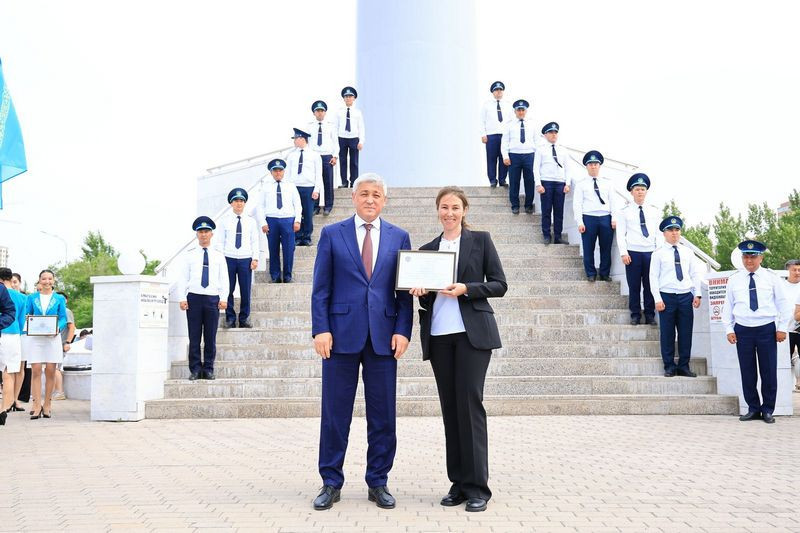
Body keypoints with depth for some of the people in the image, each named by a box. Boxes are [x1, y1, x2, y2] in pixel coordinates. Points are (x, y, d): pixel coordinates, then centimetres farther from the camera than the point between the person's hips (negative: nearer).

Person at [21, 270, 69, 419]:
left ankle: (47, 405, 8)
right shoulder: (31, 297, 13)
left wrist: (58, 328, -14)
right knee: (35, 371, -6)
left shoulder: (59, 299, 10)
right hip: (34, 338, 0)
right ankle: (37, 405, -4)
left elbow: (63, 318, 6)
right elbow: (26, 315, 11)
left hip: (52, 338, 0)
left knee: (50, 371, -1)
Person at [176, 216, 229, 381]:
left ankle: (208, 369, 9)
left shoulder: (219, 256, 11)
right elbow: (183, 278, 6)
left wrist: (223, 298, -4)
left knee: (211, 337, 2)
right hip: (193, 298, 0)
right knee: (194, 336, 1)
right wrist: (182, 298, -4)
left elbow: (224, 279, 8)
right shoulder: (189, 255, 9)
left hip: (212, 299, 1)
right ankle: (195, 369, 7)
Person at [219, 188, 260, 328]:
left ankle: (244, 318, 14)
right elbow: (221, 240, 5)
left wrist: (255, 258, -2)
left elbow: (255, 241, 7)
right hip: (229, 258, -1)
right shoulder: (225, 220, 4)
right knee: (228, 289, 1)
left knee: (245, 290, 2)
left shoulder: (251, 221, 7)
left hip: (246, 259, 1)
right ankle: (230, 318, 12)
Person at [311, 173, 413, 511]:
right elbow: (321, 288, 2)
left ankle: (378, 483, 19)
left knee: (383, 415, 6)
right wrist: (320, 329, -8)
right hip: (342, 334, -1)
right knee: (335, 413, 4)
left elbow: (405, 289, 7)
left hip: (384, 337, 2)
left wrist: (402, 330, -4)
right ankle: (331, 483, 16)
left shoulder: (399, 238, 10)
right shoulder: (332, 234, 6)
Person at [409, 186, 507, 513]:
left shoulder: (480, 240, 5)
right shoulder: (427, 249, 15)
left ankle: (477, 486, -2)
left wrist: (466, 288, -14)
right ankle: (458, 482, 13)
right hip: (438, 335, 4)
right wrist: (420, 292, -4)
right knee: (450, 407, 6)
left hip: (472, 332, -4)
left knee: (469, 403, -8)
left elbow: (499, 285, 0)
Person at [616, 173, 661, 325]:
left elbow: (658, 233, 12)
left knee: (650, 285, 3)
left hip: (650, 252, 2)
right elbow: (620, 234, 1)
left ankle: (650, 315, 13)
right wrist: (623, 253, -8)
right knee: (634, 286, 1)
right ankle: (635, 315, 10)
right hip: (633, 253, -2)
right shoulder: (624, 212, 4)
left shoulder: (654, 211, 13)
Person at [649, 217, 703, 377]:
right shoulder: (658, 254, 1)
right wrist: (658, 299, -9)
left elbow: (695, 274, 13)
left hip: (686, 296, 3)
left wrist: (697, 294, 3)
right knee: (667, 333, 0)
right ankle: (669, 367, 10)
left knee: (686, 333, 4)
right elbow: (654, 277, -2)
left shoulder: (688, 252, 12)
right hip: (667, 296, -3)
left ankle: (684, 366, 14)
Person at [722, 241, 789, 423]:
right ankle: (753, 409, 14)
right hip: (743, 330, 1)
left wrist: (782, 328, 2)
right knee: (747, 372, 3)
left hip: (767, 329, -1)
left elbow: (782, 304, 6)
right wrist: (729, 329, 3)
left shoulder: (772, 278, 3)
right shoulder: (734, 279, 5)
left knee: (769, 372, 2)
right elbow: (728, 305, 9)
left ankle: (768, 410, 14)